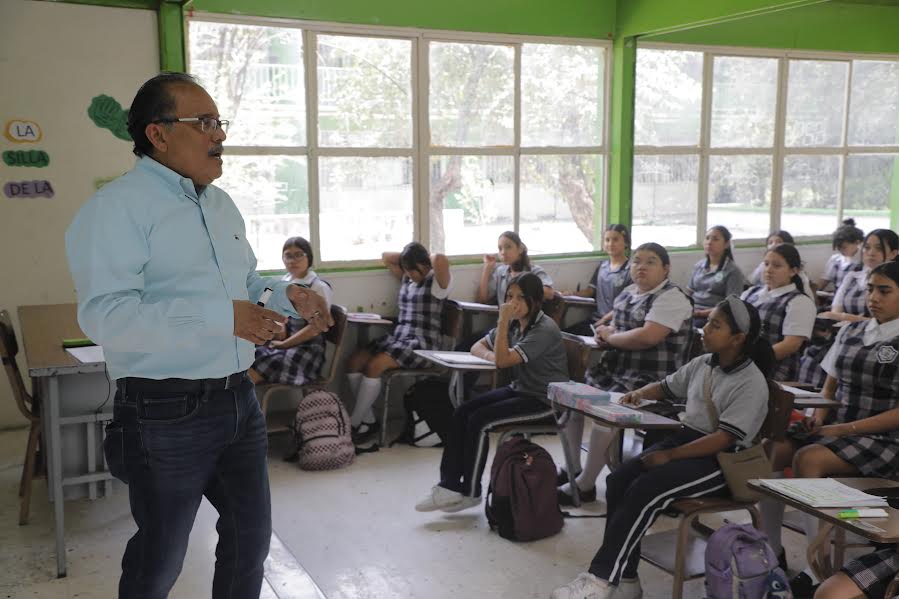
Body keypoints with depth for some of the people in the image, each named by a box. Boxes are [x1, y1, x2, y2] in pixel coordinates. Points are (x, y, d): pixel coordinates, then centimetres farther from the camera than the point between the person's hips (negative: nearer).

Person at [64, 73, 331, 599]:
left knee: (252, 533, 20)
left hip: (238, 399, 8)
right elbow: (105, 316, -25)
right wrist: (221, 317, -32)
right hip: (167, 412, -8)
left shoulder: (222, 204, 13)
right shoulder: (118, 207, -14)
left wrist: (288, 296, 1)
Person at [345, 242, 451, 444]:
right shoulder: (406, 278, 19)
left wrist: (424, 258, -3)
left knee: (373, 366, -27)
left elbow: (440, 259, -24)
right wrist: (409, 257, 17)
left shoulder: (437, 282, -3)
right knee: (354, 362, -12)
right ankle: (369, 422, -8)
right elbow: (386, 256, 26)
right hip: (396, 336, 8)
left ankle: (352, 424, -16)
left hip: (421, 343, -8)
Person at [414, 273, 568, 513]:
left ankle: (470, 492, -7)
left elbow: (503, 360, -28)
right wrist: (490, 355, -12)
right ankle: (450, 484, -10)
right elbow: (477, 347, 11)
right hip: (518, 389, 8)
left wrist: (503, 320, -26)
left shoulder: (545, 330, -20)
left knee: (479, 420, -22)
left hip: (543, 400, -8)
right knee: (461, 413, -11)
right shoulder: (514, 324, 7)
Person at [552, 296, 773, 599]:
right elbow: (666, 387, 26)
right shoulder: (702, 364, 9)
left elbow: (725, 438, -21)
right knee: (618, 480, -15)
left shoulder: (751, 383, -14)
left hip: (721, 459, -8)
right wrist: (641, 393, 3)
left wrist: (671, 455, -24)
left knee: (644, 491, -28)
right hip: (684, 437, 8)